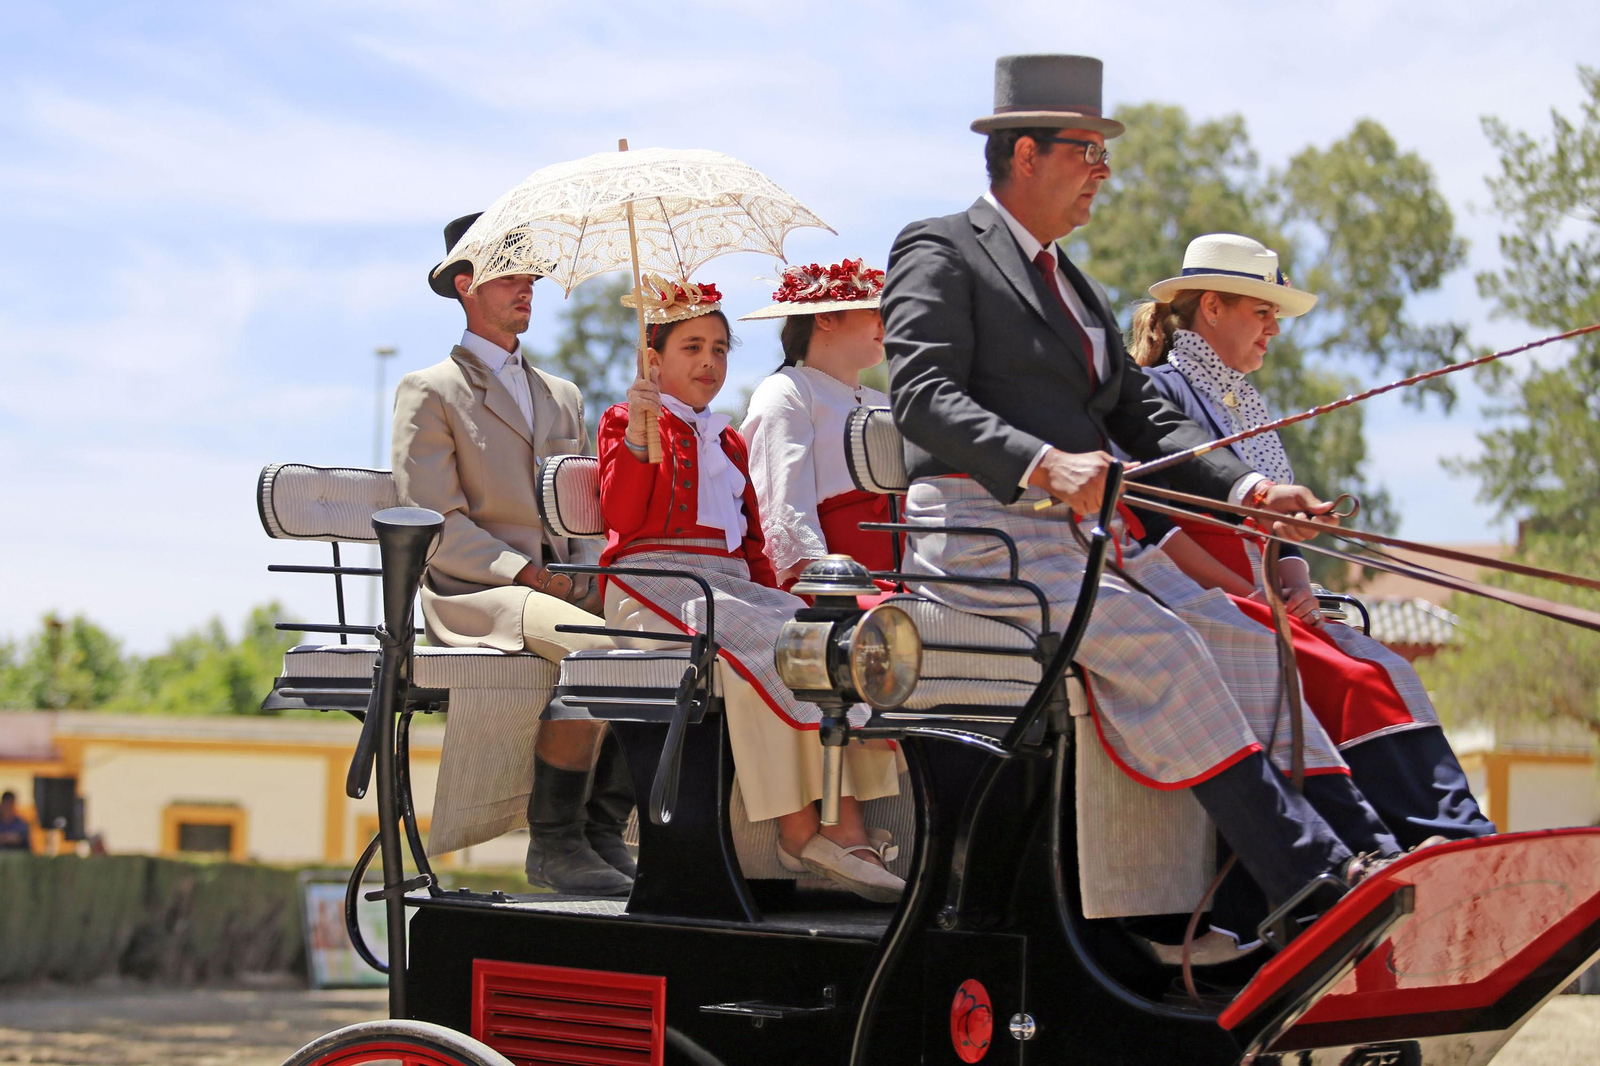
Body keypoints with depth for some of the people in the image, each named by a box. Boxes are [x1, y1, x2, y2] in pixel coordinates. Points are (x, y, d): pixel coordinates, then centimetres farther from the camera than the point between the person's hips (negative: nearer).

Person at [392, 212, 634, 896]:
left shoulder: (562, 396, 25)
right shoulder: (429, 391, 4)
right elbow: (434, 524, -6)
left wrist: (584, 575, -1)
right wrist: (525, 573, -17)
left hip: (564, 590, 6)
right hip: (473, 595, -6)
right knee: (597, 648, -34)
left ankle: (603, 828, -14)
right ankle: (553, 843, -22)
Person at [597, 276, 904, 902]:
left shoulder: (728, 442, 28)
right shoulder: (626, 421, 9)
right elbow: (620, 517, -6)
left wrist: (773, 592, 7)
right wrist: (636, 435, -16)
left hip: (732, 585, 6)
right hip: (656, 581, -6)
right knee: (758, 646, -34)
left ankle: (845, 827, -33)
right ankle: (797, 827, -28)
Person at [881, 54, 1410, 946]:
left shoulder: (1077, 289, 26)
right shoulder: (940, 252, 0)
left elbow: (1142, 415, 19)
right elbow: (923, 395, -14)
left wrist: (1249, 489, 2)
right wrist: (1043, 463, -30)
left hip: (1082, 534, 8)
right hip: (980, 529, -8)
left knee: (1241, 638, -11)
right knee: (1152, 643, -27)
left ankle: (1367, 848, -20)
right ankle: (1309, 874, -32)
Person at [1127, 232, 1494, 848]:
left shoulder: (1247, 406, 27)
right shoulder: (1154, 392, 1)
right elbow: (1151, 526, -10)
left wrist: (1297, 588, 0)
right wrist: (1248, 594, -15)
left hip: (1270, 608, 7)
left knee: (1385, 674, -19)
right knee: (1353, 682, -28)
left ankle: (1460, 835, -33)